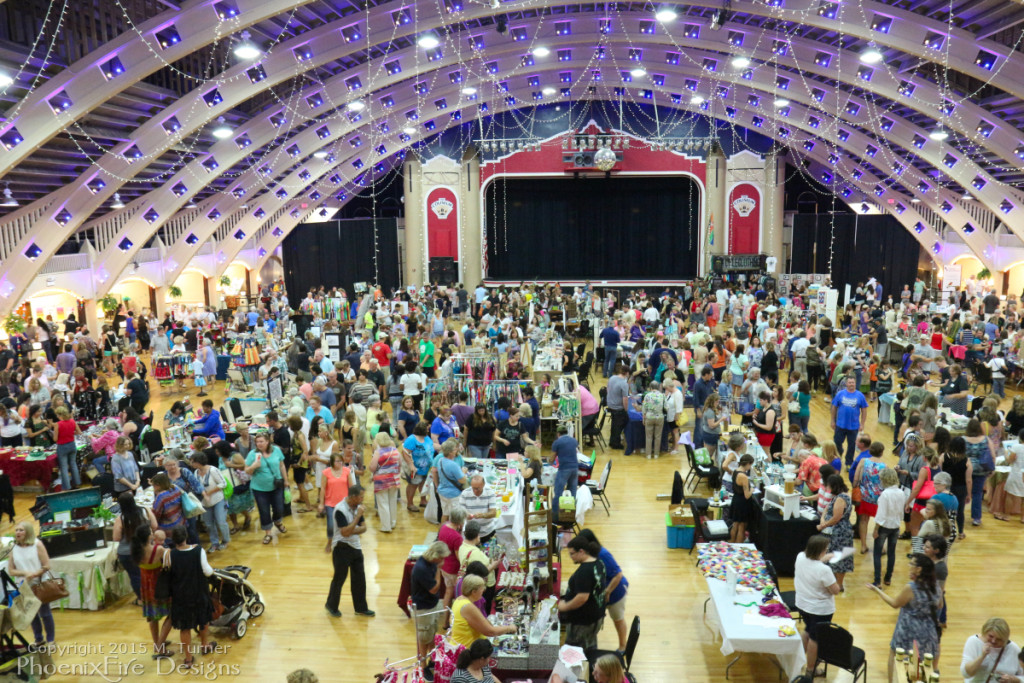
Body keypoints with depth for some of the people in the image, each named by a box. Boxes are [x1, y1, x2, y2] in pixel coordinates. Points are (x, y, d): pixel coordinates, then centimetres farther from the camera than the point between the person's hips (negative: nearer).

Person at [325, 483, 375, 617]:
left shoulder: (357, 507, 1)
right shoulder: (340, 509, -22)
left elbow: (363, 528, 3)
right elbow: (345, 532, -27)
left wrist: (352, 531, -17)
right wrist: (358, 516, -26)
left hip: (355, 547, 7)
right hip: (342, 548, -7)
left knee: (359, 578, 11)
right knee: (339, 578, 8)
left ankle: (361, 608, 23)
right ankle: (331, 606, 29)